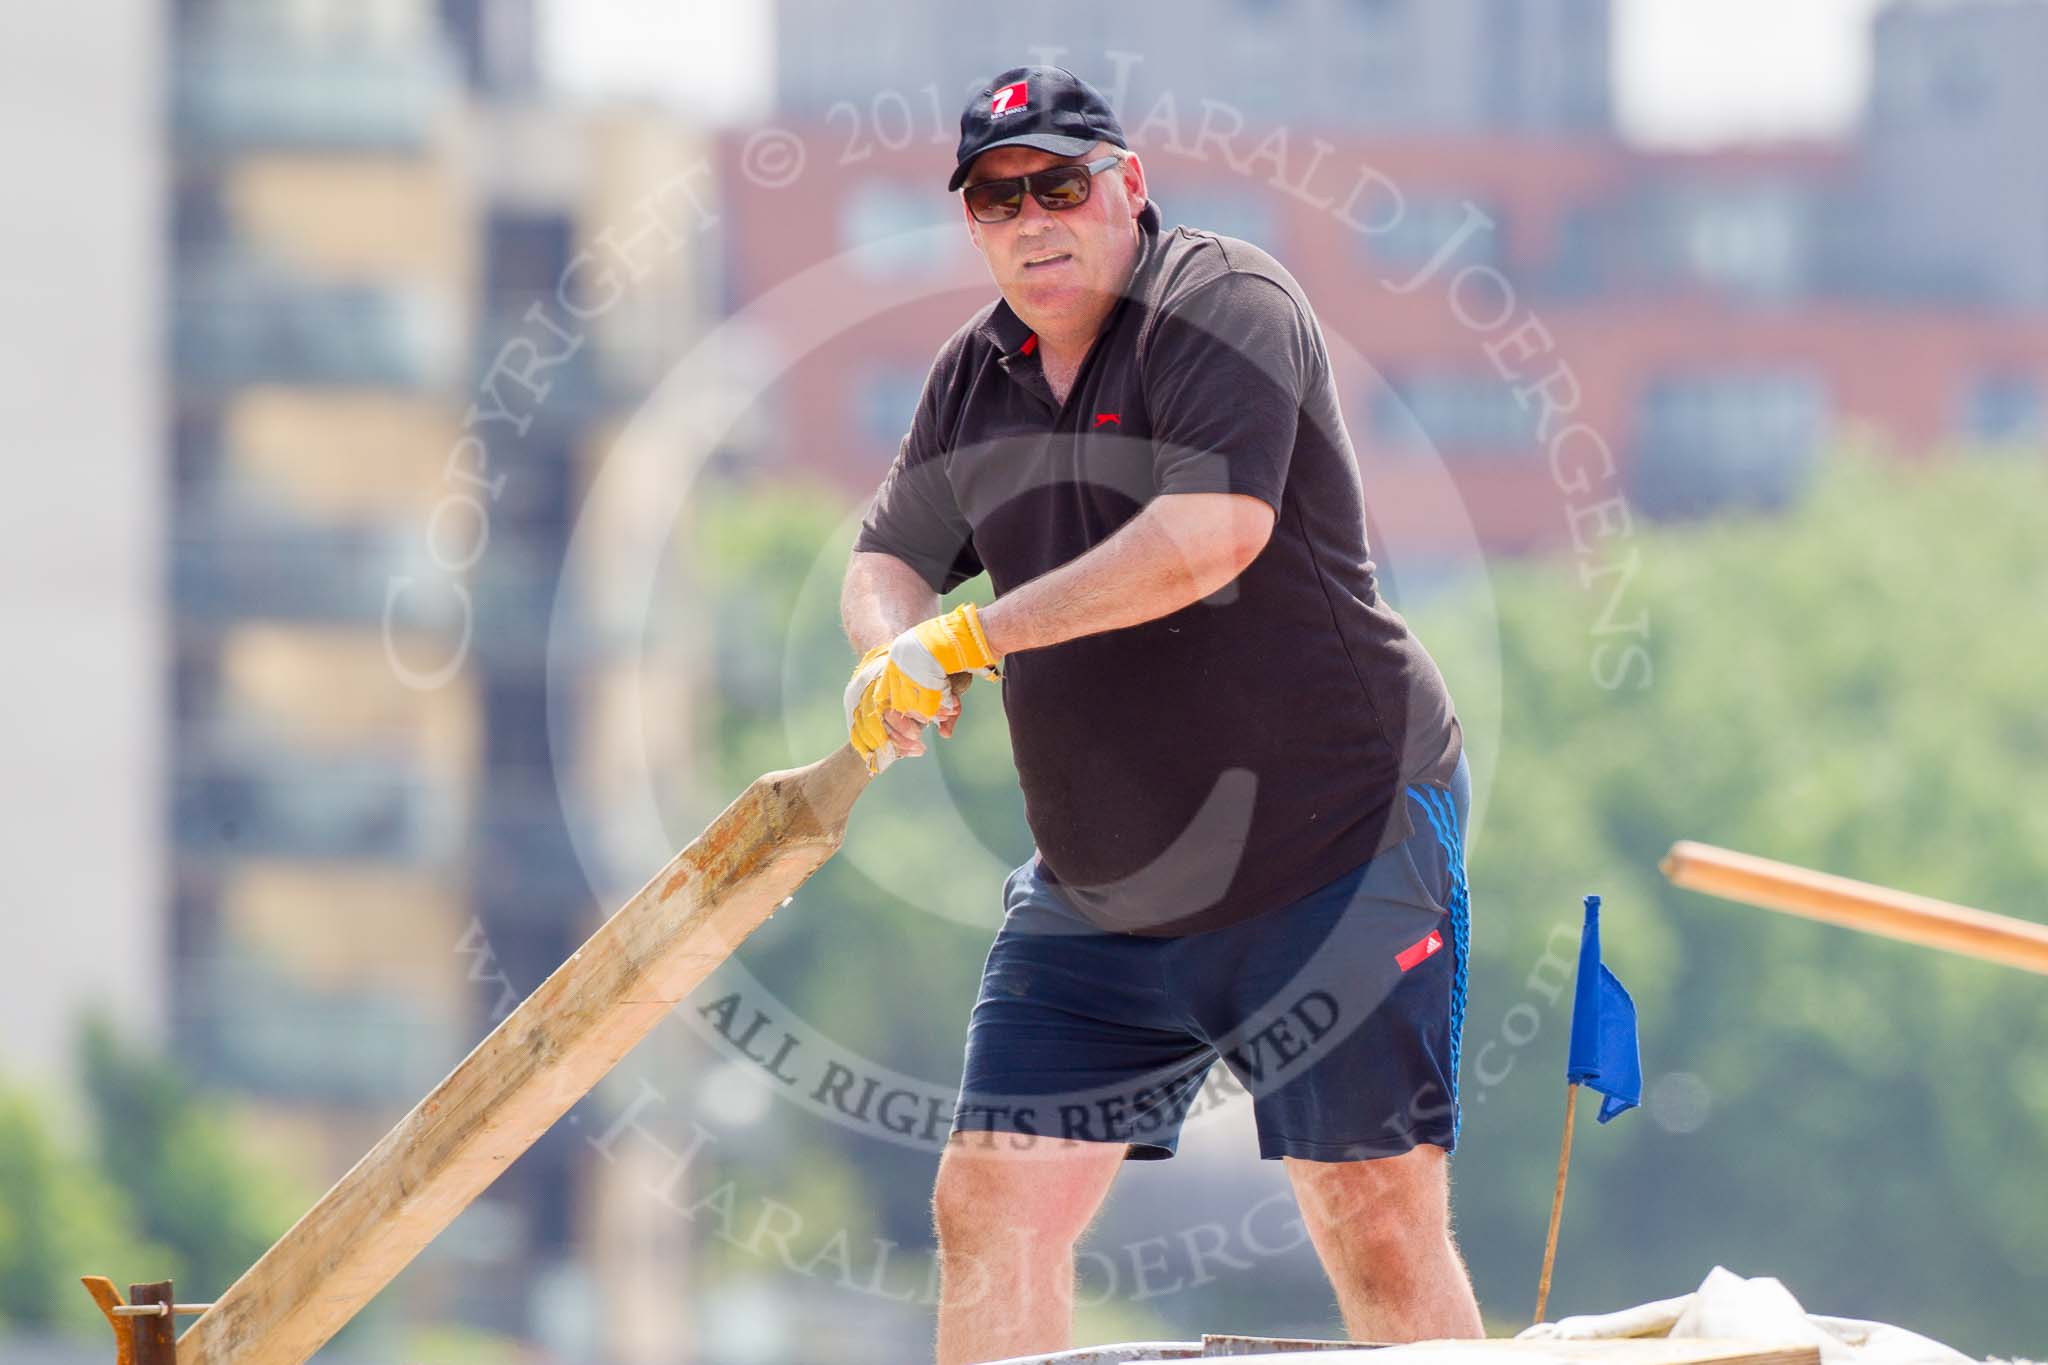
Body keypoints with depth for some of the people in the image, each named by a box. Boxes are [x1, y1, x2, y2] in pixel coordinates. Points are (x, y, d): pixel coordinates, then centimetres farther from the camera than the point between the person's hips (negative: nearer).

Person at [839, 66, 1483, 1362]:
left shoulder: (1226, 305, -12)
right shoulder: (976, 375, 10)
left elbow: (1213, 533, -26)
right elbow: (889, 561, 20)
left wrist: (972, 637, -21)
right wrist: (896, 646, -7)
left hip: (1336, 853, -7)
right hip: (1097, 899, 7)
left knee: (1379, 1229, -11)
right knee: (991, 1206, 1)